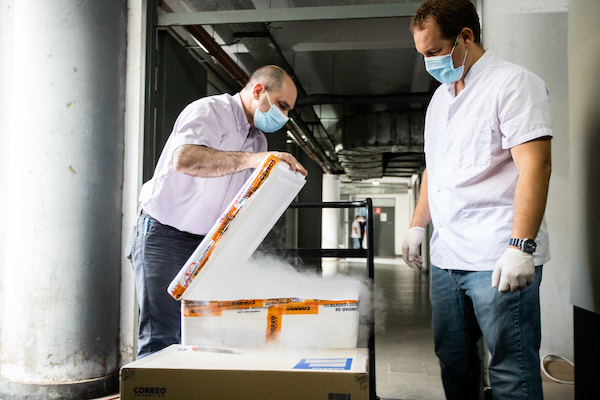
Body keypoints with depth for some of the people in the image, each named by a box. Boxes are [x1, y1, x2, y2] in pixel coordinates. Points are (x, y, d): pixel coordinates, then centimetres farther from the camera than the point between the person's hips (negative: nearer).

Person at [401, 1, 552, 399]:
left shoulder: (513, 82, -7)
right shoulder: (440, 98, 18)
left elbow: (535, 165, -16)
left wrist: (521, 247, -23)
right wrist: (418, 225, 20)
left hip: (498, 261, -8)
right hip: (446, 258, 8)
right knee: (453, 362, 15)